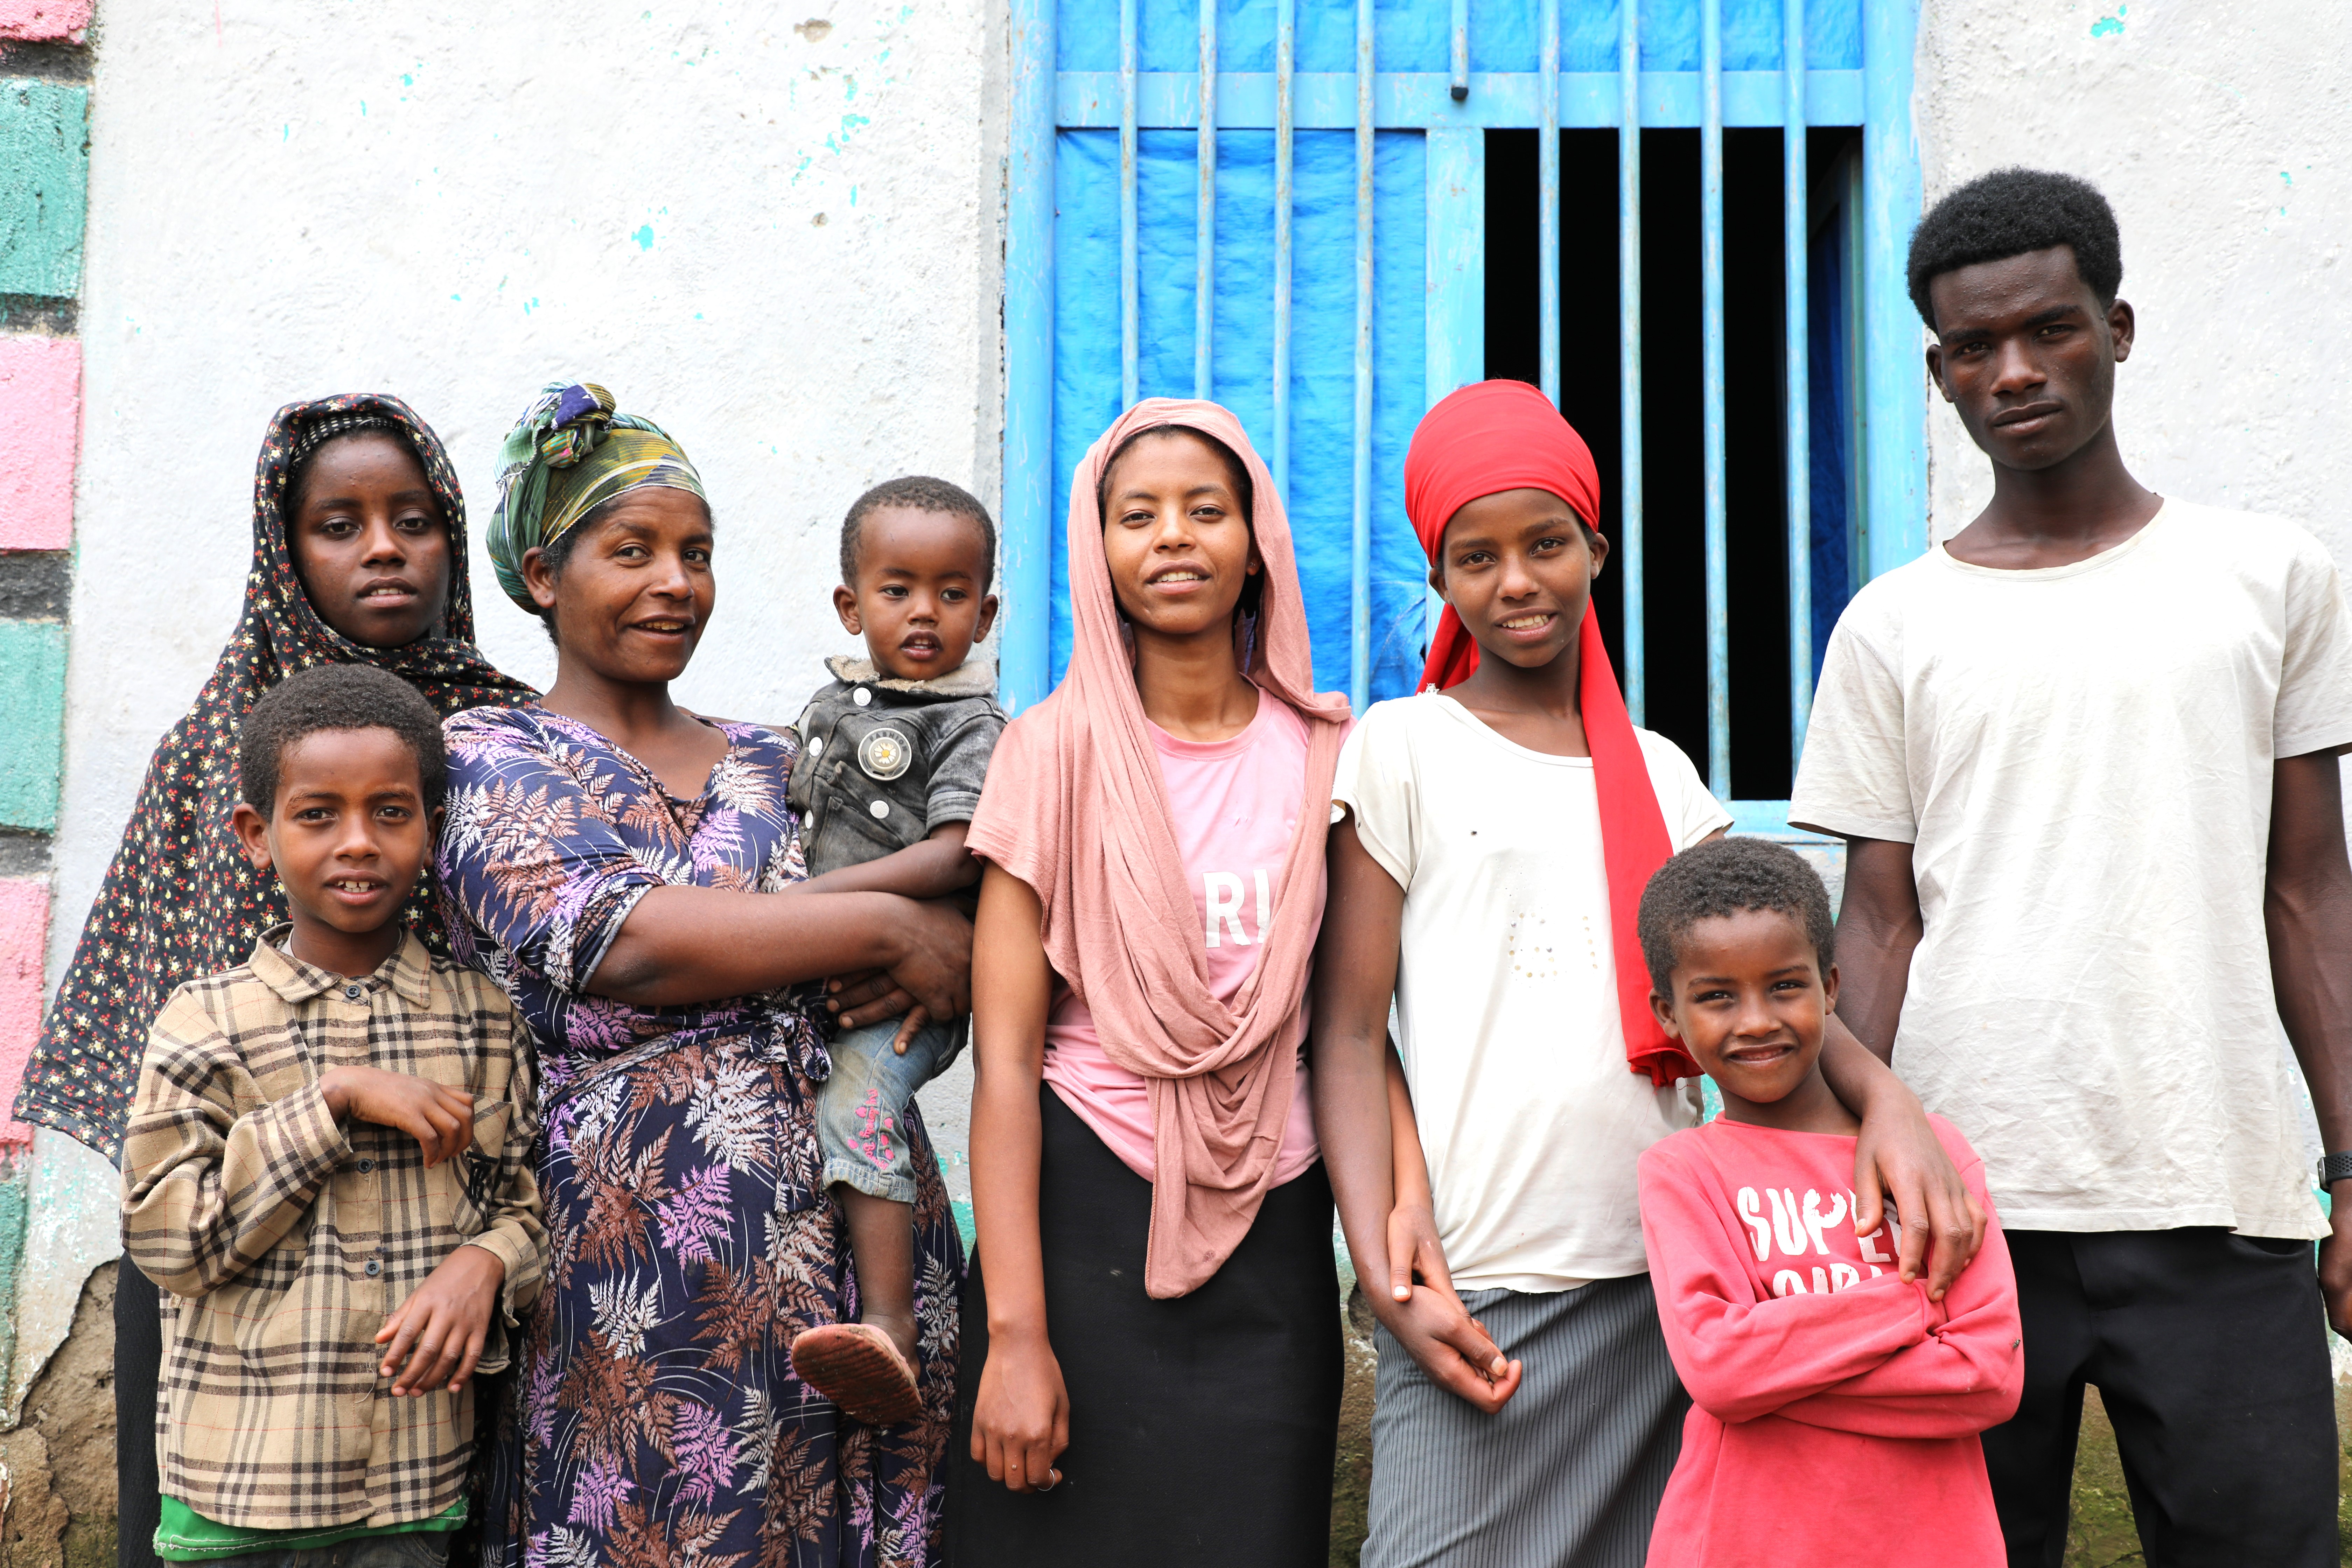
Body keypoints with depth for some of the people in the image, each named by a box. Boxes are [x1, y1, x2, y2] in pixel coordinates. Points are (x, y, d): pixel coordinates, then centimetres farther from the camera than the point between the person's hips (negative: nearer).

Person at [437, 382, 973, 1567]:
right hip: (643, 1240, -5)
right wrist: (884, 925, -12)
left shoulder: (773, 764, 18)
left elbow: (956, 882, 19)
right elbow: (610, 940, -15)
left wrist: (916, 974, -6)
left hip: (864, 1231, 5)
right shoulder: (488, 757, 2)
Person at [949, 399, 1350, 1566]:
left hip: (1271, 1230, 2)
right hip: (1083, 1210, -2)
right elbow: (1004, 1060, -7)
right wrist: (1014, 1332, -13)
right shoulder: (1059, 748, -4)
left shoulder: (1321, 750, 4)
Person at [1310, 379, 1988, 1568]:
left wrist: (1880, 1093, -14)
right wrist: (1387, 1273, -13)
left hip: (1670, 1286, 5)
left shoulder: (1659, 776, 13)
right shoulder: (1401, 752, 0)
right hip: (1480, 1300, -4)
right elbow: (1349, 1034, -3)